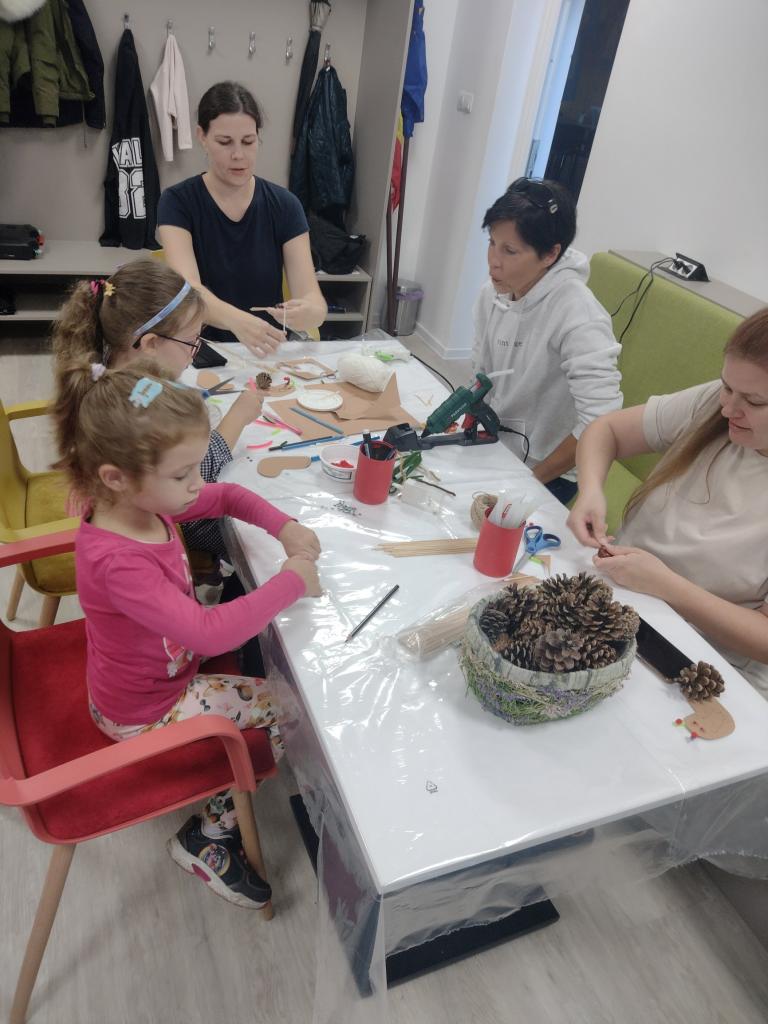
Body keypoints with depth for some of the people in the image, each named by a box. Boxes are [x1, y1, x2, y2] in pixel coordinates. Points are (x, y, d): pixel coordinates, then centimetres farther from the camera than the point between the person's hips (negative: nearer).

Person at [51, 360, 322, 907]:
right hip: (144, 713, -8)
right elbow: (209, 633, -41)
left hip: (169, 669, 8)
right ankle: (208, 839, 15)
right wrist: (291, 582, -31)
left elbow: (227, 496, 3)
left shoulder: (142, 500, -11)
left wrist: (284, 526, -14)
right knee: (289, 713, -4)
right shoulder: (118, 564, -37)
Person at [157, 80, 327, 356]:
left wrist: (307, 313, -33)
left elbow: (313, 299, -9)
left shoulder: (284, 206, 0)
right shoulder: (177, 202, -5)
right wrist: (237, 320, -42)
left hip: (268, 353, 4)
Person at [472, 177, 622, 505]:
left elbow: (601, 422, -31)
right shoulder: (491, 294, -4)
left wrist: (532, 479, -20)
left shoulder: (576, 315, -25)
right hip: (493, 447, 6)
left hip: (545, 473, -6)